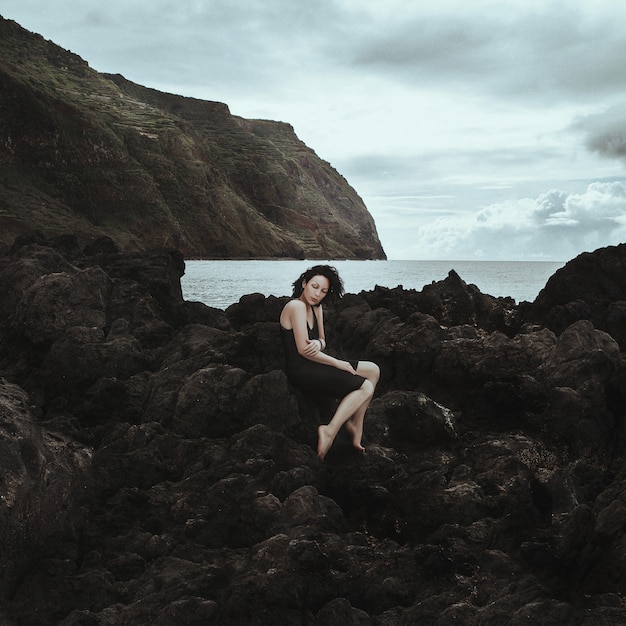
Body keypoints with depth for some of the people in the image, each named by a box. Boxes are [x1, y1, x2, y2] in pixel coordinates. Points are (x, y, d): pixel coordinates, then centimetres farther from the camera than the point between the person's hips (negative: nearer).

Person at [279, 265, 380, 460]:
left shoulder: (316, 308, 12)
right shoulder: (296, 306, -18)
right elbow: (303, 349, -21)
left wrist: (318, 343, -14)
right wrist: (338, 363, -13)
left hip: (315, 365, 10)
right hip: (302, 372, -10)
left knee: (373, 370, 9)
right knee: (366, 388, -16)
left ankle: (355, 425, 8)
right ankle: (330, 431, -17)